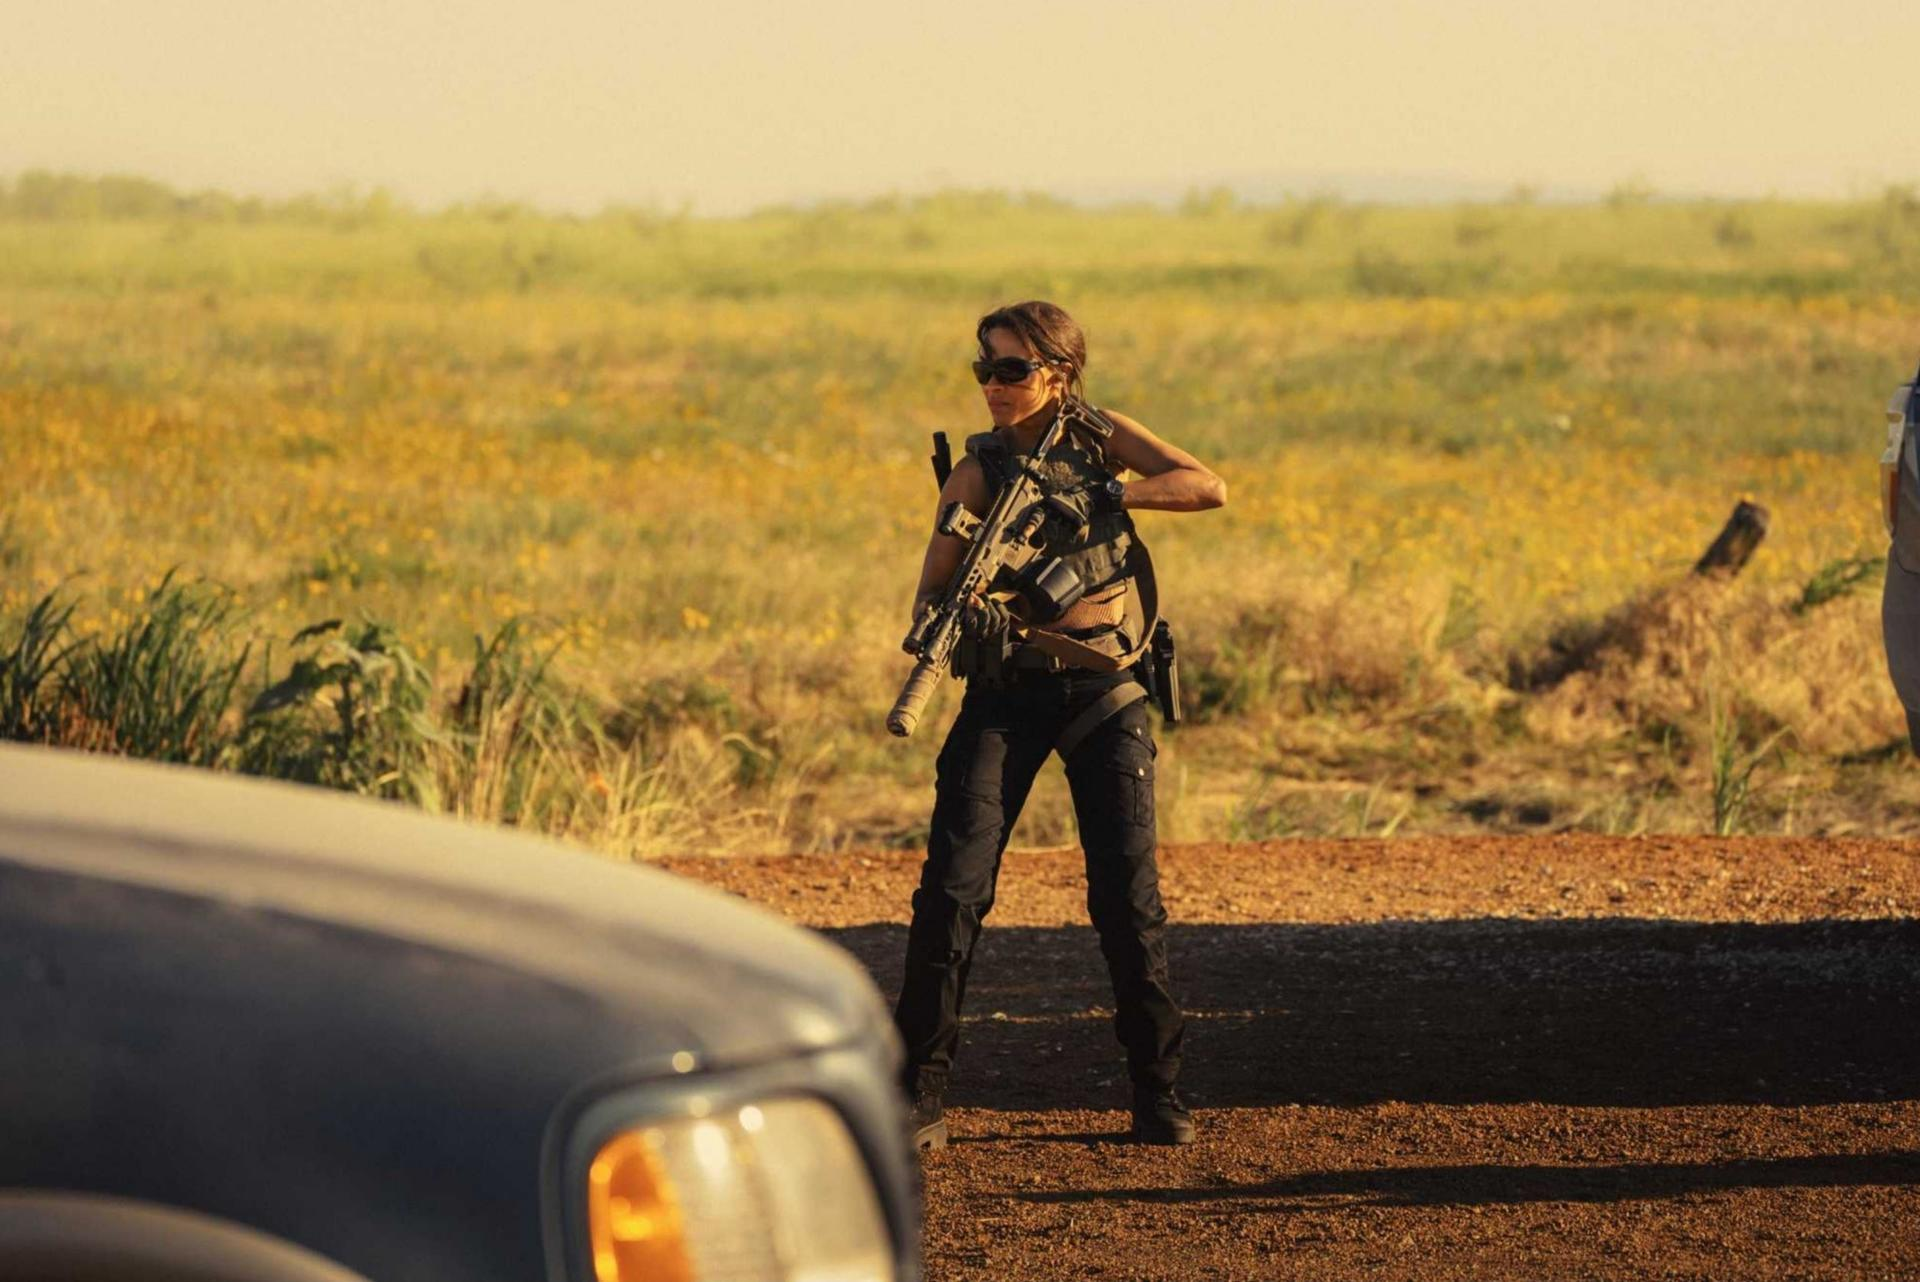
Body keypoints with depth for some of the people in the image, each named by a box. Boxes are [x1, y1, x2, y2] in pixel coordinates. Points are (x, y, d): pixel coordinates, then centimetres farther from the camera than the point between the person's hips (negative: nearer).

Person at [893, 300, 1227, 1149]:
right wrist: (951, 618, -30)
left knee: (1128, 893, 0)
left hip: (1103, 692, 0)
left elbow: (1208, 488, -11)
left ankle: (1157, 1094, 11)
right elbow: (929, 590, -6)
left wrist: (1102, 495, -20)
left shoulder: (1102, 438, 1)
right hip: (1006, 693, 0)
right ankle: (919, 1100, -4)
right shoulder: (979, 470, -1)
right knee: (951, 887, -9)